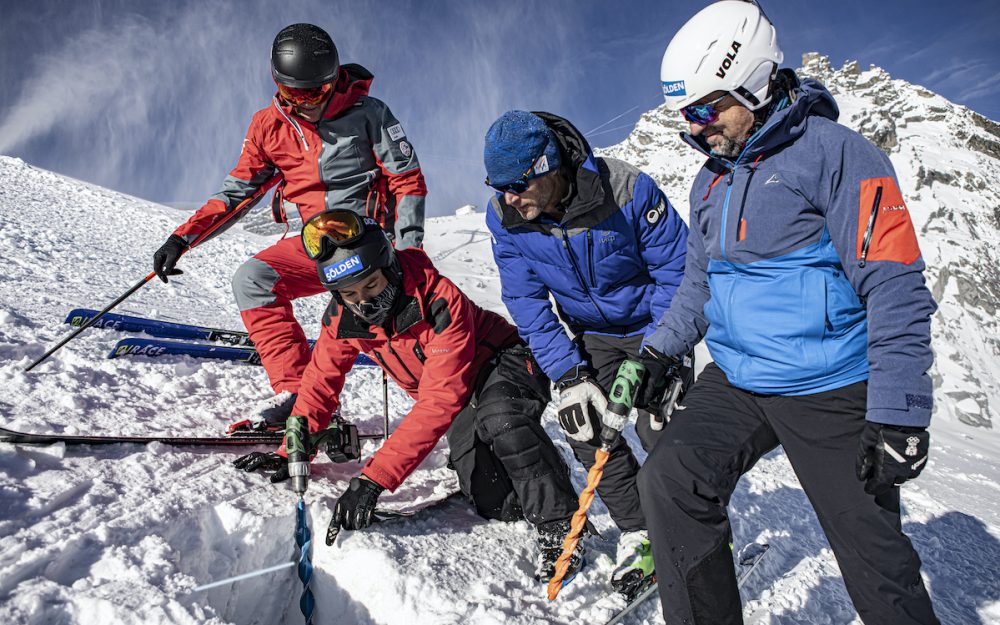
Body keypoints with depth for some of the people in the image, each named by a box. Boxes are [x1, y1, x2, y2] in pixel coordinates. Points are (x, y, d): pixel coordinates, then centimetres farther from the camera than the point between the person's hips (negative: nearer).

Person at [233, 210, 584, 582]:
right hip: (463, 400, 5)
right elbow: (321, 383, 1)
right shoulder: (342, 318, -15)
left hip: (504, 361, -4)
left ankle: (559, 527, -23)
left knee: (499, 421, -40)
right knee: (495, 504, -14)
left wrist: (374, 478, -42)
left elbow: (440, 400, -38)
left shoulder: (439, 300, -33)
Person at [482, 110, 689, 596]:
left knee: (661, 430, -14)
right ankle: (637, 532, 12)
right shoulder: (505, 218, -18)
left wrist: (658, 359, -24)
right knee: (587, 427, -10)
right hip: (590, 335, 4)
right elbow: (528, 304, -12)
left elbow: (676, 272, -20)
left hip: (650, 325, -3)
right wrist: (569, 377, -19)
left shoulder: (628, 192, -29)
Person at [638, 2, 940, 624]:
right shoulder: (712, 180, 12)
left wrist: (898, 413, -18)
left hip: (829, 392, -5)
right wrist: (659, 351, 11)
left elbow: (896, 287, -14)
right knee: (669, 480, -12)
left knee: (876, 556, 2)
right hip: (734, 382, 6)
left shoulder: (837, 153, -10)